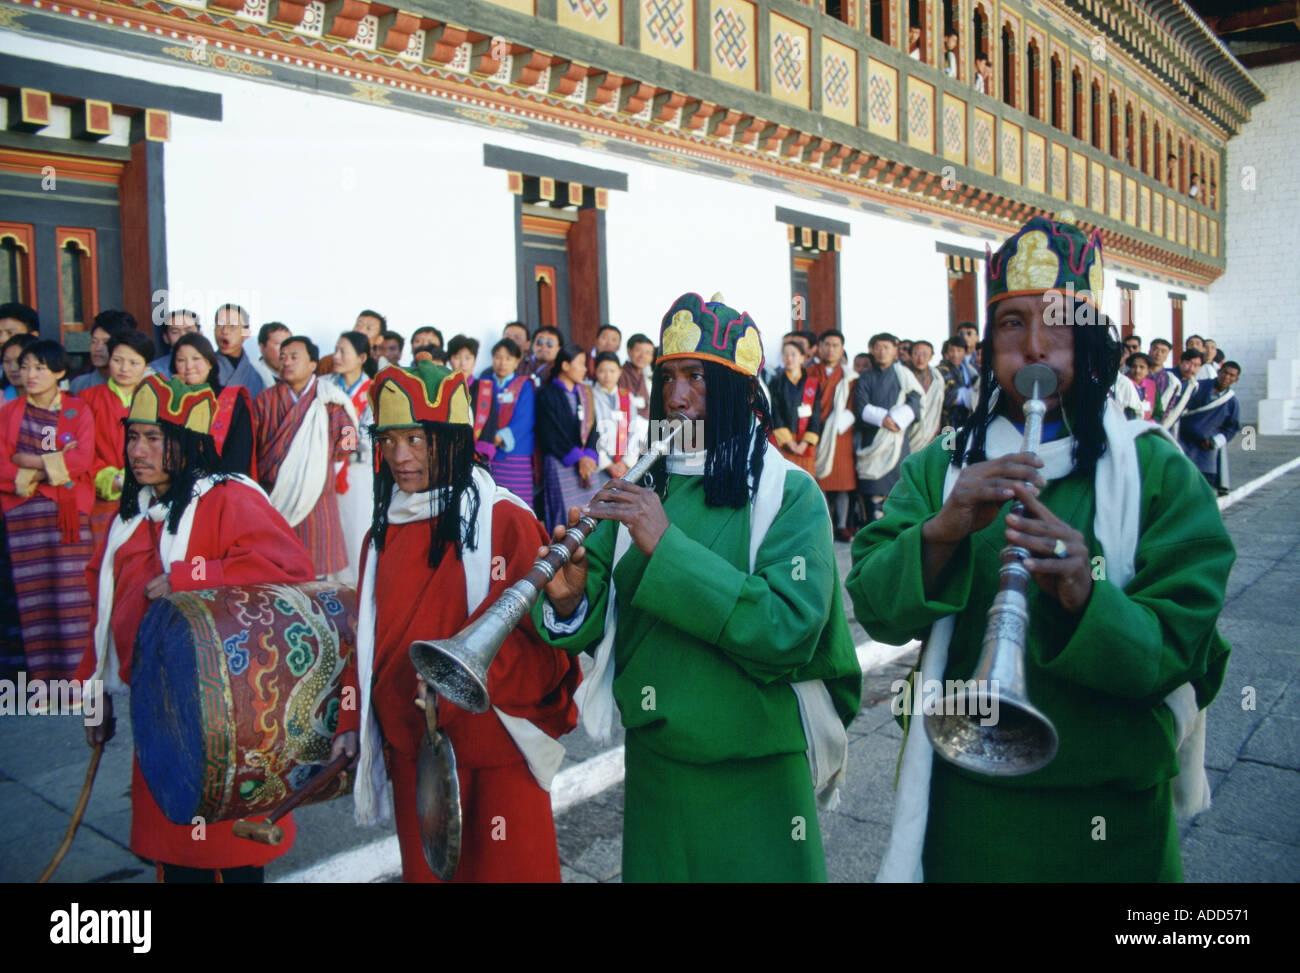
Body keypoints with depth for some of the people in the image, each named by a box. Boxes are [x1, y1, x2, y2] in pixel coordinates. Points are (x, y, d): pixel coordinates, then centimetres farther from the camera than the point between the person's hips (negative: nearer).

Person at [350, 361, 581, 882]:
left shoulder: (505, 522, -11)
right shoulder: (385, 533, 7)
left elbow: (542, 640, -15)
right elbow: (372, 645, 15)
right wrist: (357, 728, 10)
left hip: (495, 757, -5)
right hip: (411, 752, 5)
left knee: (506, 869, 8)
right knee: (424, 870, 17)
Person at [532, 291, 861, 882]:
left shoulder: (789, 493, -11)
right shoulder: (644, 486, 3)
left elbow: (789, 630, -24)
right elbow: (599, 622, 1)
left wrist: (667, 545, -27)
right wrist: (569, 598, -22)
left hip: (752, 773, -4)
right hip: (652, 761, 4)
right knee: (652, 868, 21)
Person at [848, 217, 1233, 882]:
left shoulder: (1156, 472, -5)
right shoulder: (937, 470, -1)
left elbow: (1179, 650, -12)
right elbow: (874, 607, -11)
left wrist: (1086, 598, -31)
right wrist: (942, 532, -29)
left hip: (1111, 810, 0)